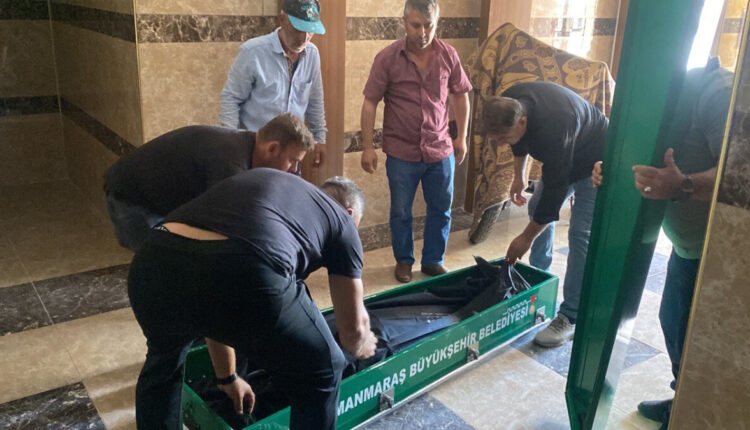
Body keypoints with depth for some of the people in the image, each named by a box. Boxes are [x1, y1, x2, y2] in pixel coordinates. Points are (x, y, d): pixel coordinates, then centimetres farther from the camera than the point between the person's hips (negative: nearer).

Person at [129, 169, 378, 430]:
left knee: (164, 356, 40)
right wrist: (360, 347, 57)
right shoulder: (341, 219, 27)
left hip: (155, 263, 6)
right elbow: (353, 327, 31)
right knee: (322, 374, 24)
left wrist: (227, 376, 55)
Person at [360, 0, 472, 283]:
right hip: (402, 153, -2)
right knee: (401, 212, 12)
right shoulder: (387, 58, -10)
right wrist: (367, 147, -10)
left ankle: (433, 261, 33)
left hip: (441, 151, 2)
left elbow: (460, 95, 9)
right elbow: (370, 103, -7)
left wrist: (462, 137, 10)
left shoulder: (448, 55, -3)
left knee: (441, 210, 13)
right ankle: (403, 260, 33)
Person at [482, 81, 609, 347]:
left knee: (580, 234, -14)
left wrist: (526, 237, -24)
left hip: (593, 163, -8)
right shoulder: (507, 105, -20)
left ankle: (571, 318, -9)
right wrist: (518, 176, 8)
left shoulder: (552, 130, -43)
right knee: (536, 209, 11)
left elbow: (554, 192, -33)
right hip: (561, 157, 9)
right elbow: (520, 140, 5)